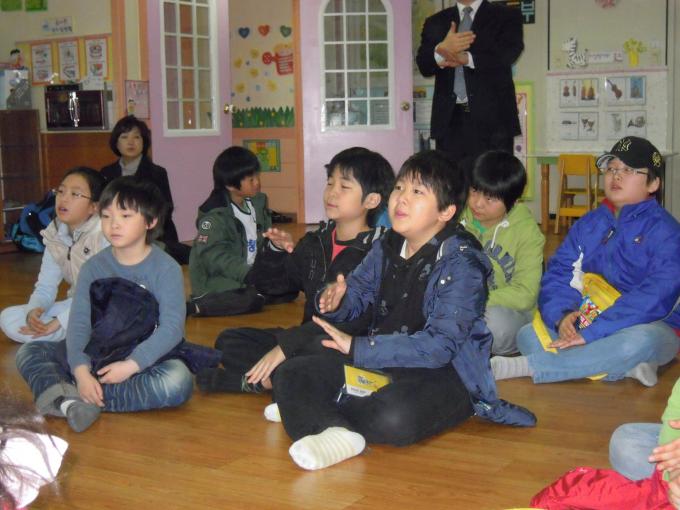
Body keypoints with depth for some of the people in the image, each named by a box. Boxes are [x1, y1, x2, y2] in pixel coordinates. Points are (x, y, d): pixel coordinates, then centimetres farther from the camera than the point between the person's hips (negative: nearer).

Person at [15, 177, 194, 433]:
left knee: (178, 380, -35)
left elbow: (172, 327, -17)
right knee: (28, 352, -8)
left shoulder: (166, 269, -9)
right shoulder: (94, 267, 2)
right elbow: (78, 322, -7)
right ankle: (67, 400, -38)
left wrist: (131, 365, -26)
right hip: (96, 354, 4)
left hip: (143, 358, -3)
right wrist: (80, 370, -23)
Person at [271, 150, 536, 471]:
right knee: (290, 374, -9)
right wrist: (334, 301, -15)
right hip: (379, 361, 7)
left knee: (396, 417, -39)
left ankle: (310, 409, -15)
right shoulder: (387, 248, 7)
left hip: (444, 372, -7)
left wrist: (358, 347, -26)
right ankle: (335, 432, -37)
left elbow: (438, 346, -24)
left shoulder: (461, 265, -16)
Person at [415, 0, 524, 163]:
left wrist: (467, 58, -20)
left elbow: (508, 53, -8)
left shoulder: (507, 16, 10)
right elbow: (424, 66, 3)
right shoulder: (435, 22, 17)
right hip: (450, 118, 2)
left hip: (492, 117, -2)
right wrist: (441, 50, -18)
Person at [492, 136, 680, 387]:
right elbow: (558, 274, 5)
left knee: (638, 342, -40)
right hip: (586, 322, 6)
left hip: (653, 326, -5)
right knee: (527, 334, -15)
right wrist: (561, 316, -18)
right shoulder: (588, 224, 12)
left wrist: (591, 333, -28)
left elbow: (656, 296, -22)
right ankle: (623, 369, -26)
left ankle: (522, 366, -34)